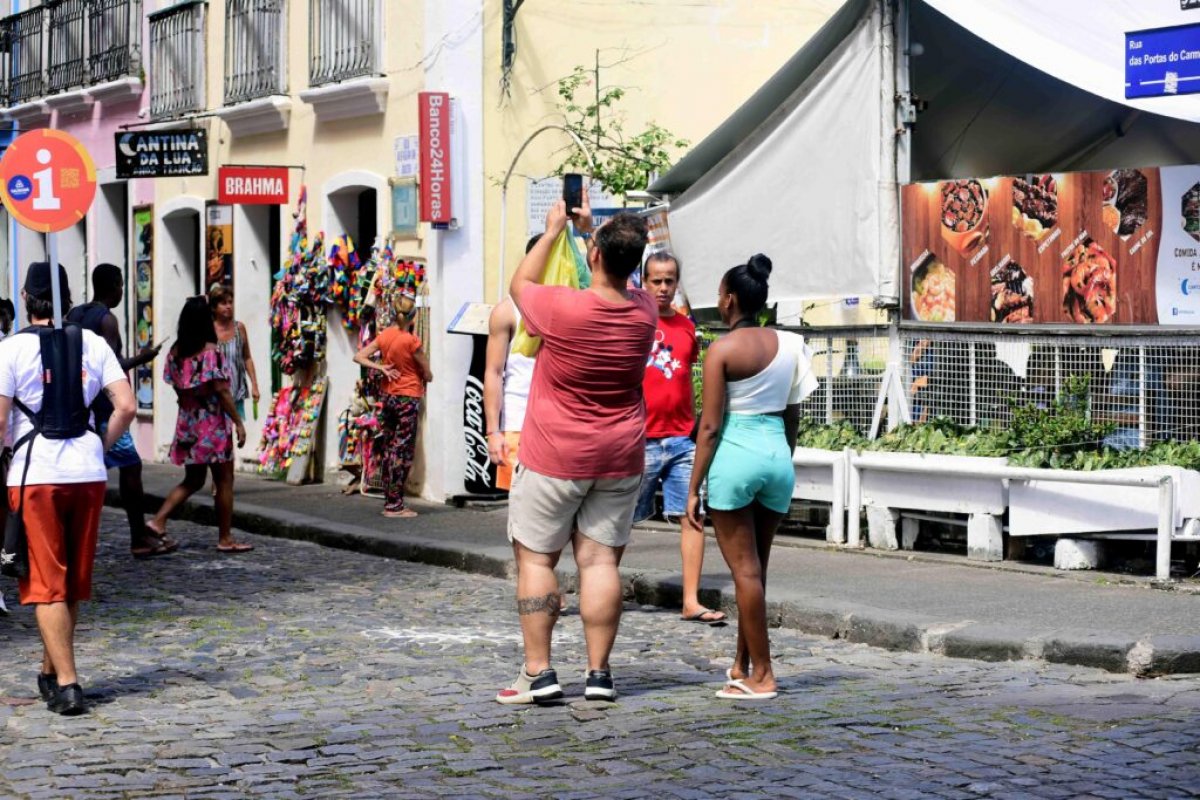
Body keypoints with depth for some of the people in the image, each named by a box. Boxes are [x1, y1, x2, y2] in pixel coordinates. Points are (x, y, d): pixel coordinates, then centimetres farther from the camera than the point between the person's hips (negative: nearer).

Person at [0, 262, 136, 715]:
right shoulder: (93, 344, 5)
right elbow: (125, 406, -2)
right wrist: (100, 448, 10)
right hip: (87, 473, 4)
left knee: (46, 583, 0)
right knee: (75, 581, 16)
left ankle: (66, 685, -9)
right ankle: (51, 671, 30)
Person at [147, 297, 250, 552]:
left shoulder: (176, 352, 3)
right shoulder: (210, 351, -14)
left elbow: (177, 388, 8)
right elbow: (222, 390, -16)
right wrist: (238, 422, -11)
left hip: (187, 423, 6)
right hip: (212, 423, -6)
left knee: (192, 480, 17)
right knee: (224, 481, 5)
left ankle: (158, 521, 4)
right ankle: (225, 538, 8)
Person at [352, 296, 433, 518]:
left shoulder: (384, 336, 1)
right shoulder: (411, 341, -15)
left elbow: (358, 357, 4)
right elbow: (428, 375, -8)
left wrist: (381, 368, -1)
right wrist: (423, 376, 14)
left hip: (388, 397, 6)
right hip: (408, 399, -6)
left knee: (389, 450, 11)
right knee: (403, 453, -2)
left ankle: (389, 502, 15)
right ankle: (395, 505, -2)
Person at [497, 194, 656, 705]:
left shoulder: (561, 308, -19)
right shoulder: (643, 312, -5)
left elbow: (519, 284, 4)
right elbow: (619, 282, 21)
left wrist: (554, 232, 14)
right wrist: (591, 228, 24)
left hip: (554, 457, -4)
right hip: (620, 460, 4)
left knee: (535, 558, 5)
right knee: (600, 560, 5)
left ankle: (538, 672, 1)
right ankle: (599, 673, 4)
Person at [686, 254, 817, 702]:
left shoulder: (722, 350, -9)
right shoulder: (787, 346, 7)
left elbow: (710, 426, -11)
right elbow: (792, 417, 12)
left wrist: (694, 489, -7)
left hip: (736, 455, -6)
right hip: (778, 453, 6)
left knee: (745, 569, 1)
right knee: (755, 566, 16)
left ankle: (762, 676, 3)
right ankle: (742, 665, 25)